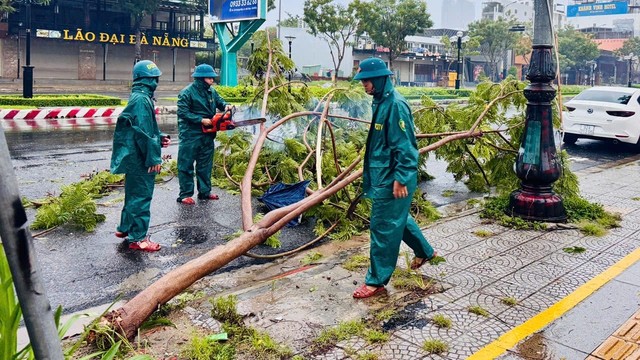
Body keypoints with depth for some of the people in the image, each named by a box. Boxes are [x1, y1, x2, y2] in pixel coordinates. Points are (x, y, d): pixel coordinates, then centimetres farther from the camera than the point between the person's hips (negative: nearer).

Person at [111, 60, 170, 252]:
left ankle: (125, 228, 35)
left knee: (134, 192, 21)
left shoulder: (138, 96, 13)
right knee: (142, 195, -3)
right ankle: (138, 238, 5)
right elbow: (143, 132, -23)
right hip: (141, 158, -11)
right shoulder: (142, 99, -19)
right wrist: (153, 158, -20)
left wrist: (160, 137, 10)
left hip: (135, 157, 11)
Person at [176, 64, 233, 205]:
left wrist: (225, 106, -5)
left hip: (207, 135, 8)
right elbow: (183, 112, -18)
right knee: (186, 165, 0)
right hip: (190, 135, -7)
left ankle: (204, 191, 24)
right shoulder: (187, 93, -14)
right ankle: (185, 194, 5)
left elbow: (219, 100, 18)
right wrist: (201, 120, -21)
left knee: (205, 165, 14)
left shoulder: (211, 91, 7)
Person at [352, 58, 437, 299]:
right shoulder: (380, 102, 9)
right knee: (397, 218, 24)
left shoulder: (395, 105, -20)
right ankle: (424, 252, 46)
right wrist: (370, 171, 23)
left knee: (384, 227, -1)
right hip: (383, 176, 10)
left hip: (391, 179, -10)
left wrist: (400, 179, -22)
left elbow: (405, 146, -21)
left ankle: (377, 280, 10)